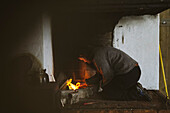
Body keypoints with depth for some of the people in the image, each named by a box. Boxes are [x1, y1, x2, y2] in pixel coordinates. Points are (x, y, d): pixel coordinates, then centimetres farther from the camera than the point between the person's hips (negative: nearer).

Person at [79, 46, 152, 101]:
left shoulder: (97, 57, -14)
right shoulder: (98, 52, 19)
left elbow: (108, 75, -14)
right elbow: (100, 75, 27)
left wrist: (101, 85, 5)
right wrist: (86, 82, 29)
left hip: (128, 73, -10)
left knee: (105, 93, -3)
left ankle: (136, 94, -10)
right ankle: (134, 88, 8)